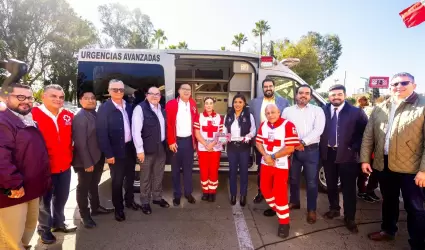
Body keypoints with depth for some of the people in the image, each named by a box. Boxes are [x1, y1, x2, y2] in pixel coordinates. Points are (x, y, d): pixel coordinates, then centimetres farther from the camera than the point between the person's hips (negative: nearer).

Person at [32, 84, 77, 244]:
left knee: (62, 197, 19)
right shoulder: (33, 115, -16)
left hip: (65, 165, 5)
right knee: (45, 199, 15)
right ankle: (44, 228, 35)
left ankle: (59, 222, 40)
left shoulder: (69, 116, 1)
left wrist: (70, 155, 11)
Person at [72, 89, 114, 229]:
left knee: (94, 184, 22)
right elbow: (80, 143, -21)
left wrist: (104, 155, 5)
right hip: (85, 160, -8)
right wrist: (87, 163, -22)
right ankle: (84, 215, 23)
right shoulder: (79, 117, -17)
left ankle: (95, 207, 39)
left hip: (98, 157, 8)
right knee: (83, 187, 8)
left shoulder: (96, 114, 6)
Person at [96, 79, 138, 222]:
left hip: (130, 148, 5)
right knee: (117, 181, 10)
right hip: (116, 151, -5)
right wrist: (108, 154, -17)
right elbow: (101, 133, -14)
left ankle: (129, 200, 41)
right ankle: (118, 208, 27)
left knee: (130, 177, 20)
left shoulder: (129, 106, 5)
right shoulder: (104, 109, -12)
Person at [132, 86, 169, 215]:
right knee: (146, 177, 9)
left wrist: (166, 143, 10)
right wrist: (140, 150, -17)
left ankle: (157, 197, 35)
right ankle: (145, 202, 25)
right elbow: (136, 131, -15)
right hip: (147, 148, -6)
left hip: (161, 147, 6)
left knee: (158, 175, 17)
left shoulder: (161, 109, 10)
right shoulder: (140, 108, -11)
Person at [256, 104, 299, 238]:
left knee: (280, 193, -4)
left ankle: (284, 223, 13)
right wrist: (266, 156, -13)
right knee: (264, 188, 14)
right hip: (265, 163, 6)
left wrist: (273, 157, -16)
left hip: (281, 165, -6)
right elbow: (258, 142, 5)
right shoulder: (263, 125, 3)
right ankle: (275, 208, 40)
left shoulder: (288, 125, -17)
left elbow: (290, 148, -21)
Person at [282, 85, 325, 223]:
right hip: (293, 149, 2)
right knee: (293, 178, 16)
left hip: (311, 150, -2)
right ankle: (294, 201, 36)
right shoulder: (287, 111, 7)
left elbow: (318, 130, -11)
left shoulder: (317, 110, 1)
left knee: (312, 181, 4)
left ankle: (311, 209, 19)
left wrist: (303, 142, -19)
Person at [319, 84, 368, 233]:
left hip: (347, 155, -3)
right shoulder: (323, 111, 1)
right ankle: (334, 209, 35)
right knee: (331, 185, 16)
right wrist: (322, 147, 0)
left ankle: (349, 218, 18)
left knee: (348, 188, 5)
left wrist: (354, 148, -11)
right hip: (328, 154, 3)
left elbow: (365, 132, -4)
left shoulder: (355, 112, -6)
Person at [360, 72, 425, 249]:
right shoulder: (379, 109, 8)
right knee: (388, 200, 20)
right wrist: (365, 159, 3)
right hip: (383, 164, 5)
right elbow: (368, 135, 8)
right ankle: (388, 230, 39)